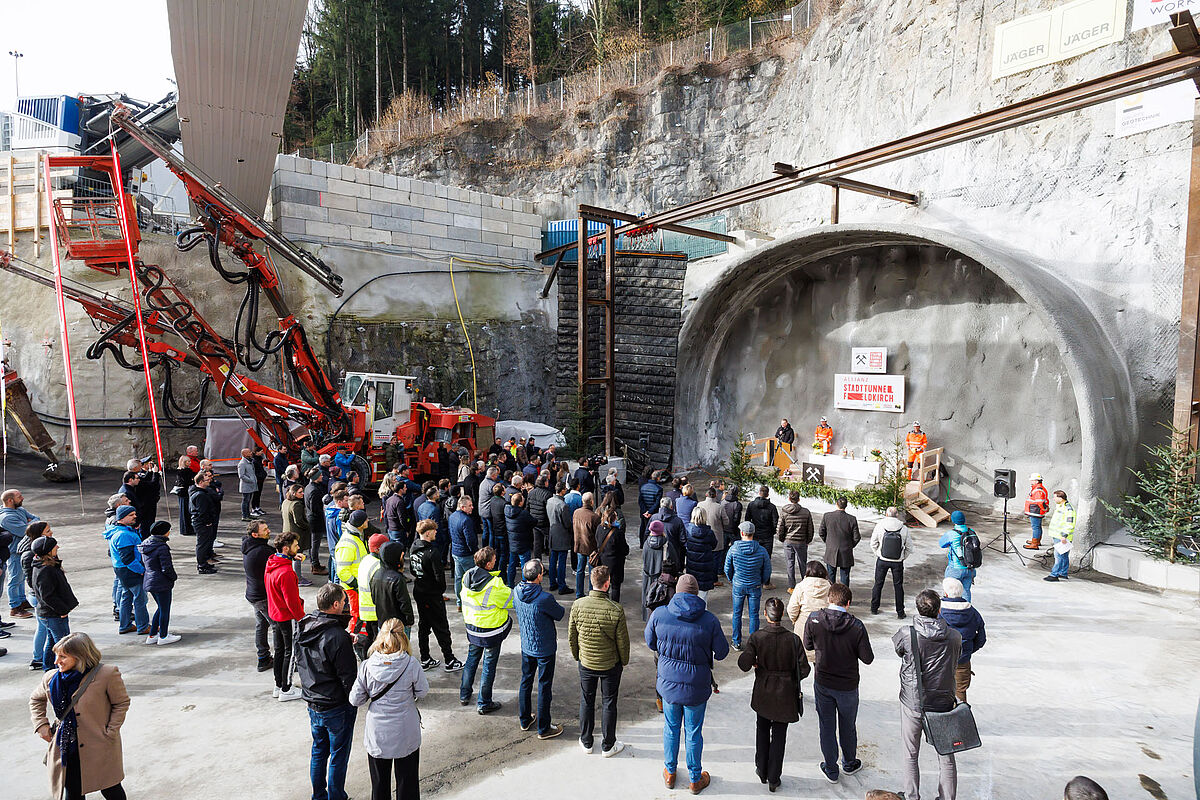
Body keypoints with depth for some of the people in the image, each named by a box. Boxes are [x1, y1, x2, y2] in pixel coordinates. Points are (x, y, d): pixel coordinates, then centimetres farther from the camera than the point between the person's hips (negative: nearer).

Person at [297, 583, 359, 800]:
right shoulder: (337, 637, -27)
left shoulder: (304, 629, -4)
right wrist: (354, 700, -5)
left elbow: (300, 664, 11)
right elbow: (348, 677, -20)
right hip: (337, 707, -7)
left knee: (319, 751, 23)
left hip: (312, 704, 7)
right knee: (338, 756, 10)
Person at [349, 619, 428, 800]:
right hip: (406, 735, -1)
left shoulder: (367, 666, -15)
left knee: (379, 784, 20)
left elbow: (355, 700, -6)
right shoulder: (411, 665, -19)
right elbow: (422, 691, -5)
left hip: (377, 735, 1)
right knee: (407, 783, 16)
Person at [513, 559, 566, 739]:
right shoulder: (545, 599, -30)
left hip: (526, 646, 6)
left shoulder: (517, 591, -11)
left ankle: (525, 720, 38)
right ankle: (544, 728, 22)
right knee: (544, 687, 9)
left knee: (526, 681, 22)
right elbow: (560, 614, -13)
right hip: (544, 648, -6)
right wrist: (559, 608, 5)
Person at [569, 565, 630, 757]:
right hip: (611, 664, -2)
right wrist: (624, 661, 6)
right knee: (608, 704, 15)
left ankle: (586, 742, 36)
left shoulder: (578, 605, -18)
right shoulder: (616, 610, -25)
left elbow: (571, 637, -4)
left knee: (586, 702, 20)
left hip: (586, 663, 2)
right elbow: (623, 641, -13)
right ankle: (608, 746, 30)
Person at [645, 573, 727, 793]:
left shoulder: (659, 614, -14)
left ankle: (669, 773, 40)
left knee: (671, 728, 22)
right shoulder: (709, 620, -18)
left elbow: (650, 642, 1)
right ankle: (696, 779, 36)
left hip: (668, 682, 2)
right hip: (697, 687, -1)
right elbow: (722, 652, -8)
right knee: (693, 733, 17)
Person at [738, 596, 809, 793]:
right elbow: (804, 670, -12)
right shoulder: (793, 639, -16)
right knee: (779, 735, 15)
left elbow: (744, 664, -20)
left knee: (762, 729, 23)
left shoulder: (757, 637, -17)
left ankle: (762, 770, 34)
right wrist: (789, 678, 7)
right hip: (785, 694, 0)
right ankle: (773, 779, 25)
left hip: (763, 692, 0)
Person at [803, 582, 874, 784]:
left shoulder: (814, 619, -18)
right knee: (848, 726, 22)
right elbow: (867, 658, -14)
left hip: (822, 684, 1)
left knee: (826, 727, 17)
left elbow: (808, 646, -3)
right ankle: (849, 764, 43)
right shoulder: (857, 627, -23)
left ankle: (831, 770, 30)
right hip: (848, 686, -1)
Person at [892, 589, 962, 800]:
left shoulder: (907, 634, -19)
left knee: (911, 756, 16)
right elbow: (955, 663, 5)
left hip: (913, 703, -2)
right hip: (943, 703, 2)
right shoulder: (954, 637, -12)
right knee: (946, 757, 18)